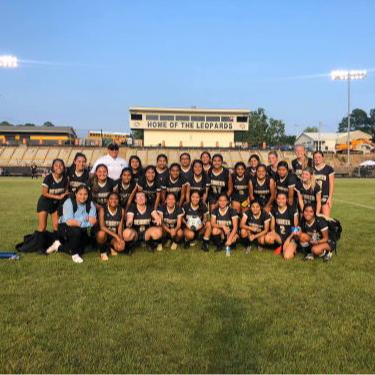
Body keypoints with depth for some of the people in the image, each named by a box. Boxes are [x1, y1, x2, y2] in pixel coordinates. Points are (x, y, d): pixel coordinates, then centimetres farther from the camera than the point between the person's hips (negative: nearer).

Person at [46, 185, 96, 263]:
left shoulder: (91, 204, -7)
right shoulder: (69, 202, -17)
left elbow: (93, 221, -18)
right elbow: (69, 222, -26)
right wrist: (84, 222, -24)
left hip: (81, 231, 5)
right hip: (65, 227, -5)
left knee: (80, 250, -6)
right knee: (76, 231, -36)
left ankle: (59, 247, 19)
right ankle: (74, 254, -12)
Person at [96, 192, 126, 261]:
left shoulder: (121, 210, -6)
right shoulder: (103, 209, -14)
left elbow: (120, 227, -5)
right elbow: (102, 226, -24)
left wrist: (120, 238, -24)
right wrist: (115, 235, -32)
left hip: (115, 236, 2)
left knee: (121, 247, -28)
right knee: (101, 234, -38)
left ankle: (111, 247, 12)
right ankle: (103, 252, -6)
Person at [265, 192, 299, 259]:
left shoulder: (292, 211, -10)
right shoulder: (274, 210, 1)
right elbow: (272, 227, 5)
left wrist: (289, 239, -12)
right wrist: (274, 235, -15)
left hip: (290, 236, -4)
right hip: (278, 235, 4)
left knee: (287, 256, -26)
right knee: (267, 238, -31)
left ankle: (292, 247, 9)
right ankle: (281, 246, -1)